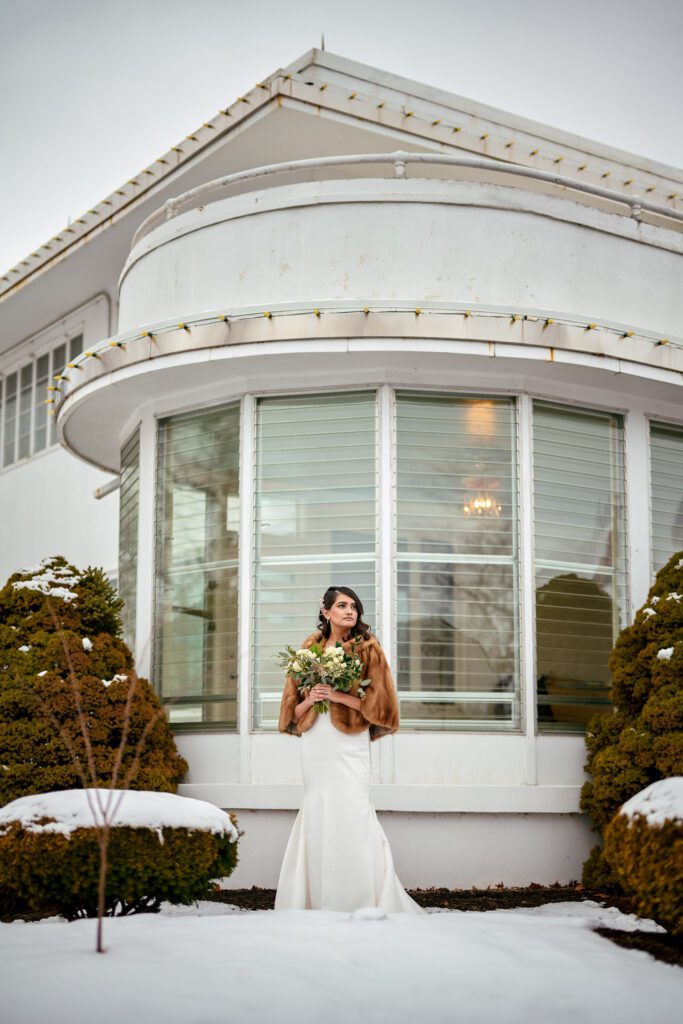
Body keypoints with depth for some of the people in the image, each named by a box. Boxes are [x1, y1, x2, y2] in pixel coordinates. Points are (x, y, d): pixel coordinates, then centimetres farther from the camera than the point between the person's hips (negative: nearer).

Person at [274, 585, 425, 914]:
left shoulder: (367, 649, 3)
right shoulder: (310, 649, 13)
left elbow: (379, 701, -3)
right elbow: (293, 708, 16)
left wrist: (338, 696, -12)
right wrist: (309, 700, -6)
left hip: (349, 742, -3)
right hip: (314, 743, 4)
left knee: (349, 815, -11)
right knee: (318, 815, 2)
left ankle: (357, 902, -4)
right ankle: (321, 902, 8)